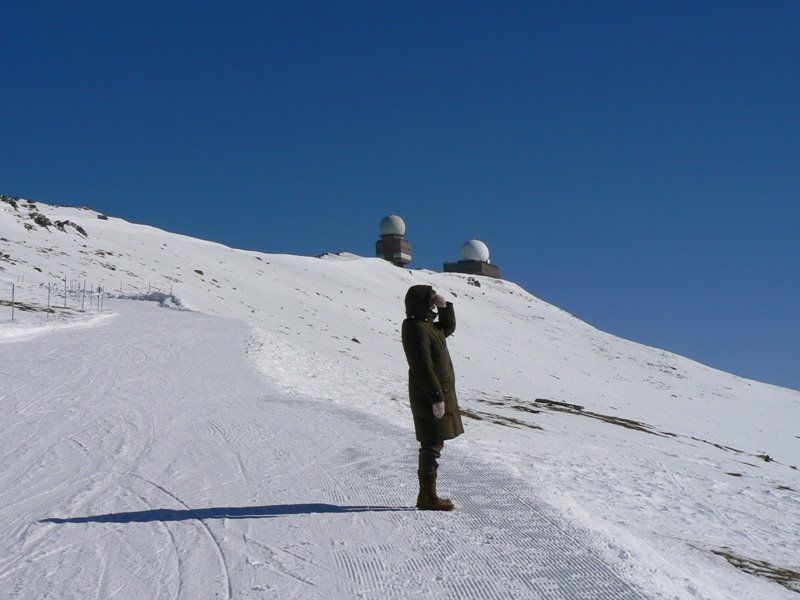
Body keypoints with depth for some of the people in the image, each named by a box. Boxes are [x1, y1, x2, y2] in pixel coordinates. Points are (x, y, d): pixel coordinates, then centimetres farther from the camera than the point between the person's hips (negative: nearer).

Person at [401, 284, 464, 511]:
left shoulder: (427, 326, 12)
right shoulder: (417, 329, -19)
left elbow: (448, 327, 29)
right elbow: (423, 367, -23)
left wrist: (445, 306, 12)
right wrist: (436, 398, -23)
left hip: (438, 393, 11)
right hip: (431, 397, -11)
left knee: (433, 445, 15)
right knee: (432, 445, -7)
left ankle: (426, 495, 22)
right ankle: (428, 497, -2)